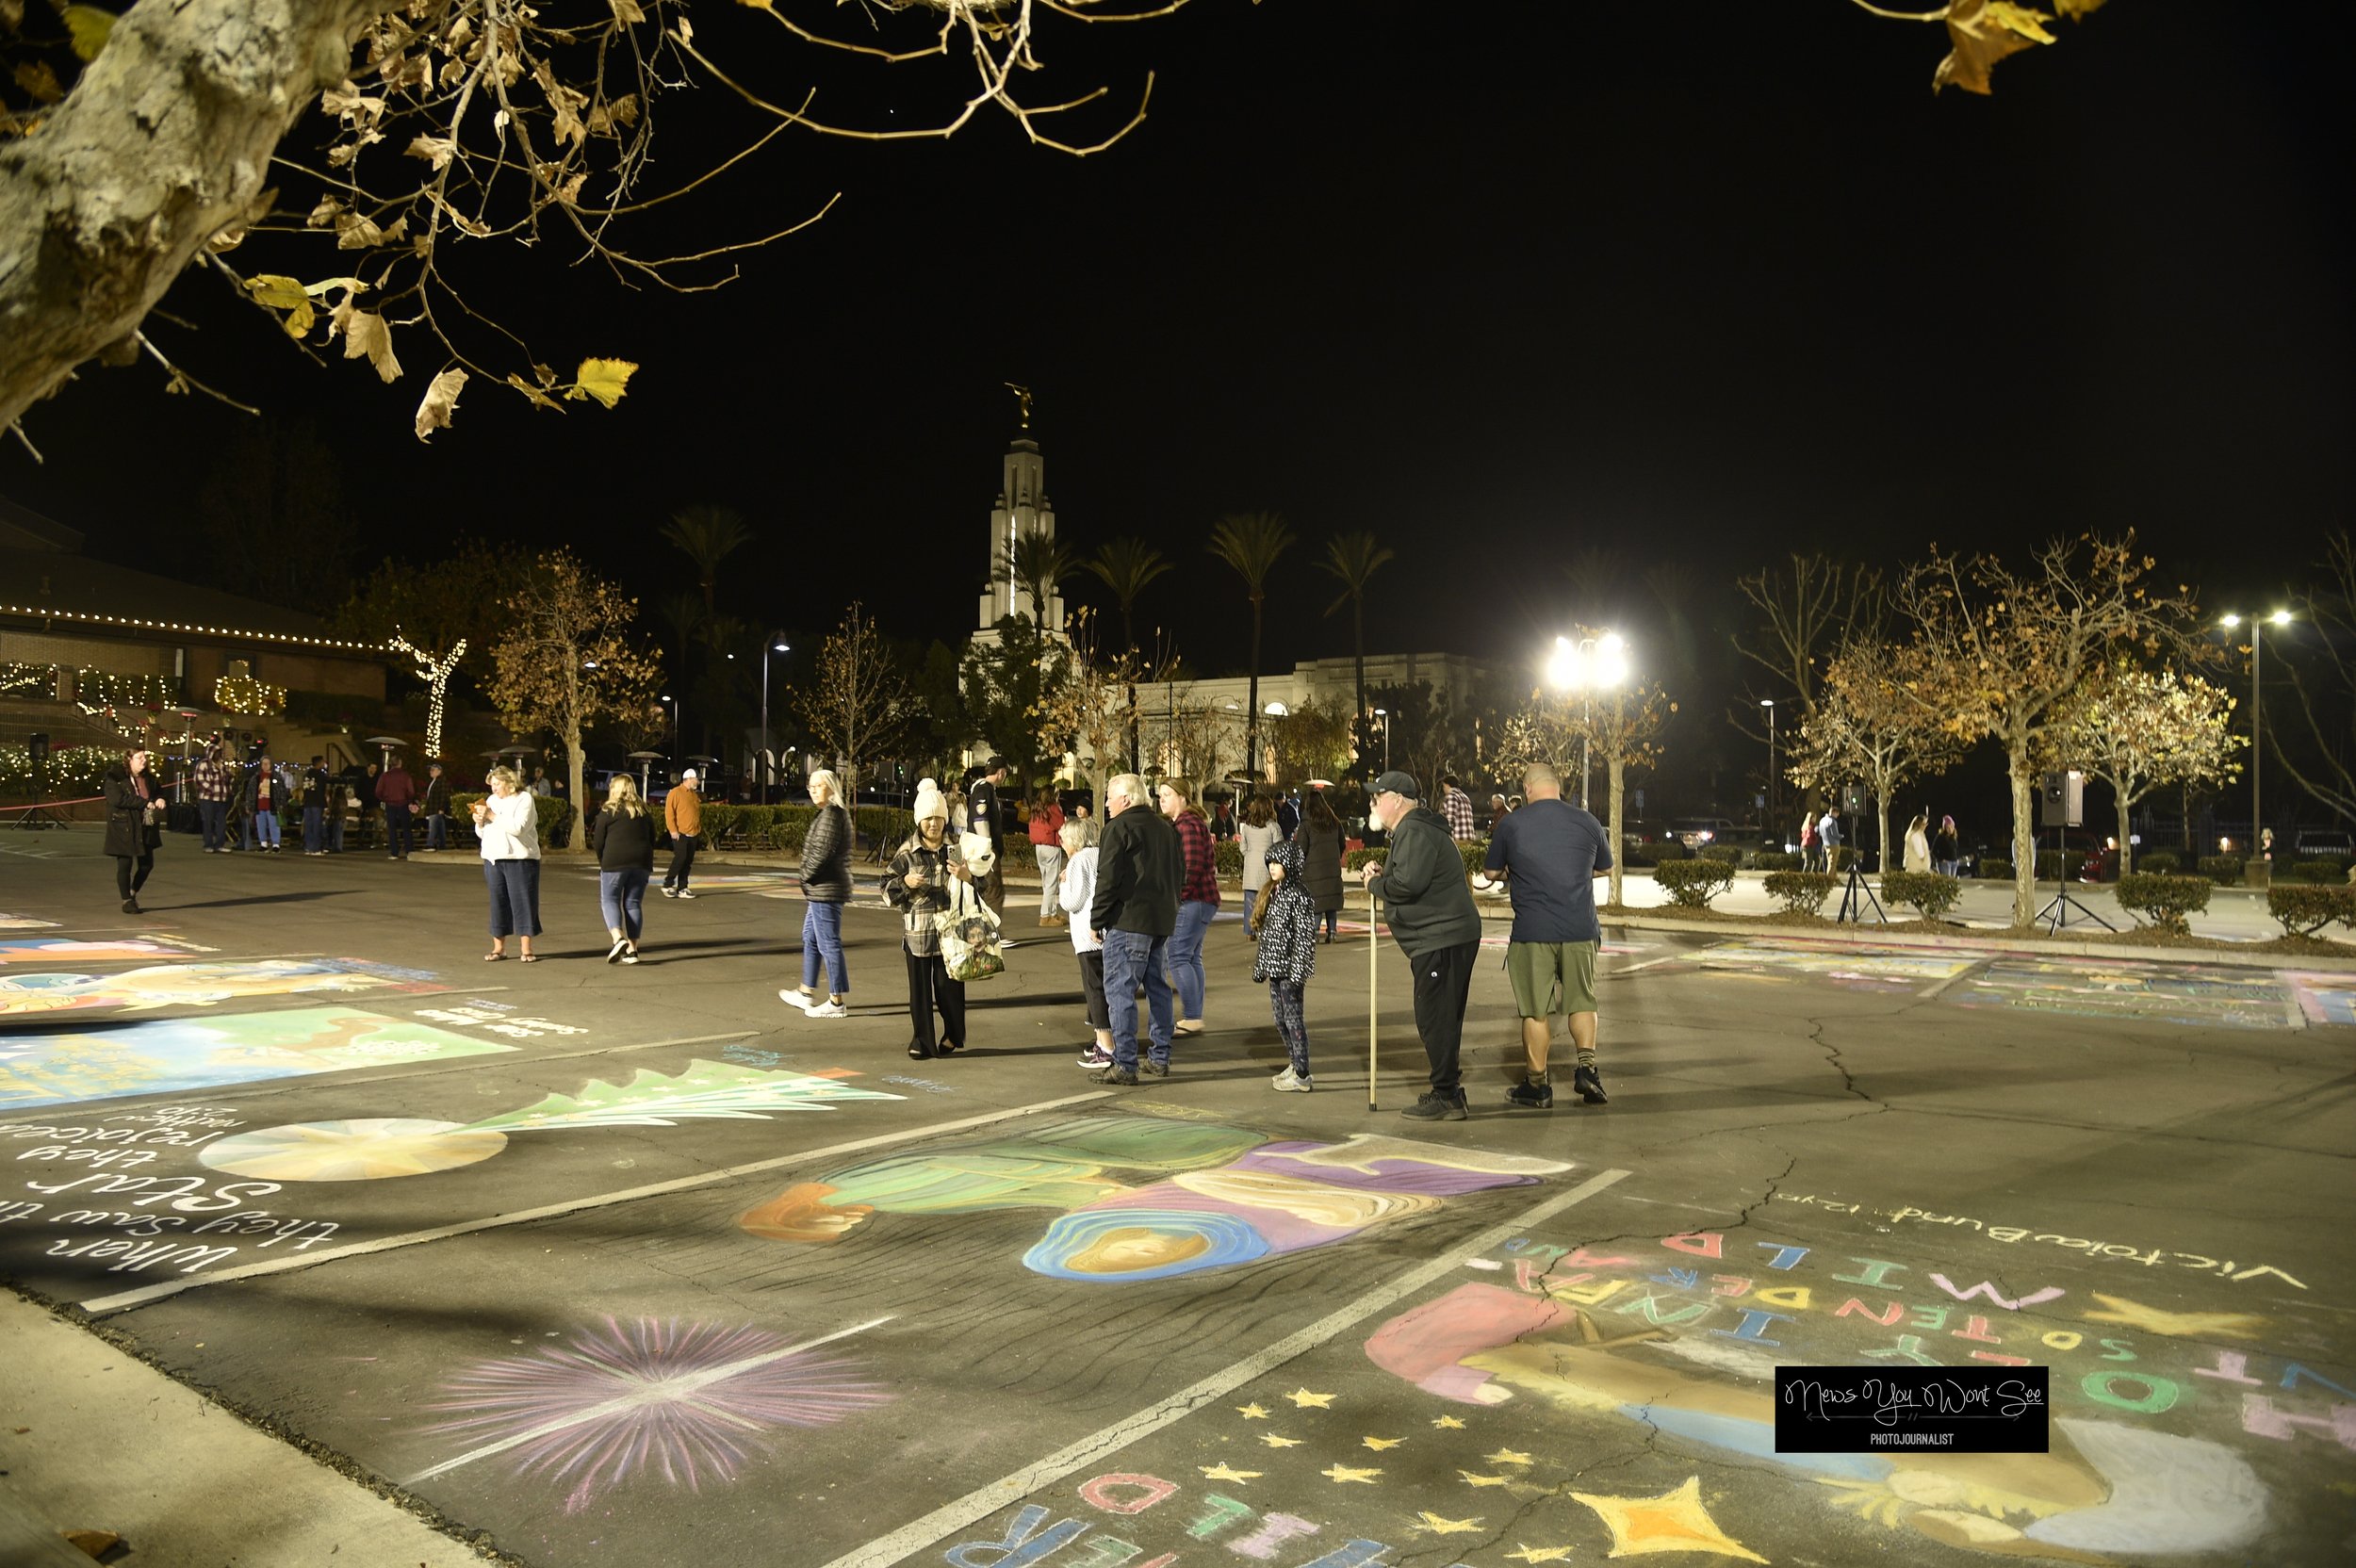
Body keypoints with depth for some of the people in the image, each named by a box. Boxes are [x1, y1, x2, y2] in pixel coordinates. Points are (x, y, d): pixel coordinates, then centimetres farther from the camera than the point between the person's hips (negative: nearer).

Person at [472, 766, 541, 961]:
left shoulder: (524, 799, -3)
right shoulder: (491, 800, 15)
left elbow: (518, 828, -18)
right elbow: (482, 834, 18)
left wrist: (492, 816, -16)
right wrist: (480, 822, -3)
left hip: (519, 859, -6)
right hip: (493, 859, 6)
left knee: (522, 901, -5)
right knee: (498, 902, 7)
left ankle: (526, 949, -2)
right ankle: (498, 947, 14)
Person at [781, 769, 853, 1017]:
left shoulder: (830, 814, -16)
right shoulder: (835, 812, 17)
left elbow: (822, 851, -24)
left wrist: (806, 875, -10)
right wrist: (809, 880, 13)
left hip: (825, 889, -11)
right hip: (823, 889, 11)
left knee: (829, 943, -6)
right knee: (810, 939, 20)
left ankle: (837, 1002, -1)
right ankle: (806, 993, 30)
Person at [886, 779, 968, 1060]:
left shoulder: (957, 849, 4)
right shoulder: (907, 852, 1)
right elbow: (887, 887, 6)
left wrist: (967, 877, -11)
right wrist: (905, 882, -13)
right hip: (917, 931, 0)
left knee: (949, 984, 5)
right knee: (920, 987, 4)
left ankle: (953, 1035, 25)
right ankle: (923, 1041, 15)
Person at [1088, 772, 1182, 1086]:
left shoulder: (1119, 828, -9)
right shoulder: (1166, 828, 16)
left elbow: (1108, 877, -14)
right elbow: (1180, 874, 20)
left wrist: (1097, 918, -7)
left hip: (1128, 921, -8)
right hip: (1163, 920, 8)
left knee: (1119, 989, -5)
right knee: (1157, 986, 17)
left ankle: (1125, 1065, -7)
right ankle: (1159, 1058, 23)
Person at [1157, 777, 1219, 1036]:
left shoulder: (1187, 825, -13)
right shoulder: (1193, 822, 19)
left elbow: (1192, 866, -21)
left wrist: (1177, 896, -17)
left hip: (1192, 899, -11)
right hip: (1203, 898, 11)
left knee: (1178, 957, -10)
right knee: (1192, 957, 12)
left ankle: (1191, 1018, -8)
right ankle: (1195, 1018, 16)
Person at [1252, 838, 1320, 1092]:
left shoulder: (1299, 896, -13)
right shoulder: (1272, 892, 14)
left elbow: (1305, 937, -16)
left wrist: (1297, 971, -20)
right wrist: (1260, 965, 17)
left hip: (1290, 968, -9)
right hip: (1275, 966, 9)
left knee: (1294, 1019, -4)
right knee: (1281, 1020, 14)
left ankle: (1301, 1076, 2)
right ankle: (1294, 1066, 26)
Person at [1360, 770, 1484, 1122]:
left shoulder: (1416, 832, -14)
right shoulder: (1409, 831, 22)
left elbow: (1408, 884, -25)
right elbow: (1409, 878, 24)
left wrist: (1374, 883, -8)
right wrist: (1380, 872, 5)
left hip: (1443, 939, -11)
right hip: (1443, 938, 11)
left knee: (1435, 1017, -7)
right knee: (1442, 1018, 15)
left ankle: (1446, 1095, -2)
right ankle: (1450, 1092, 22)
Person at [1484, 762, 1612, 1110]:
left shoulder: (1512, 825, -4)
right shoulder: (1586, 822, 3)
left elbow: (1492, 871, 7)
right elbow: (1605, 866, 19)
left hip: (1532, 932, -2)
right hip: (1580, 931, 2)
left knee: (1535, 1010, 6)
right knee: (1581, 1000, 18)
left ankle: (1537, 1085, 13)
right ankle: (1586, 1063, 3)